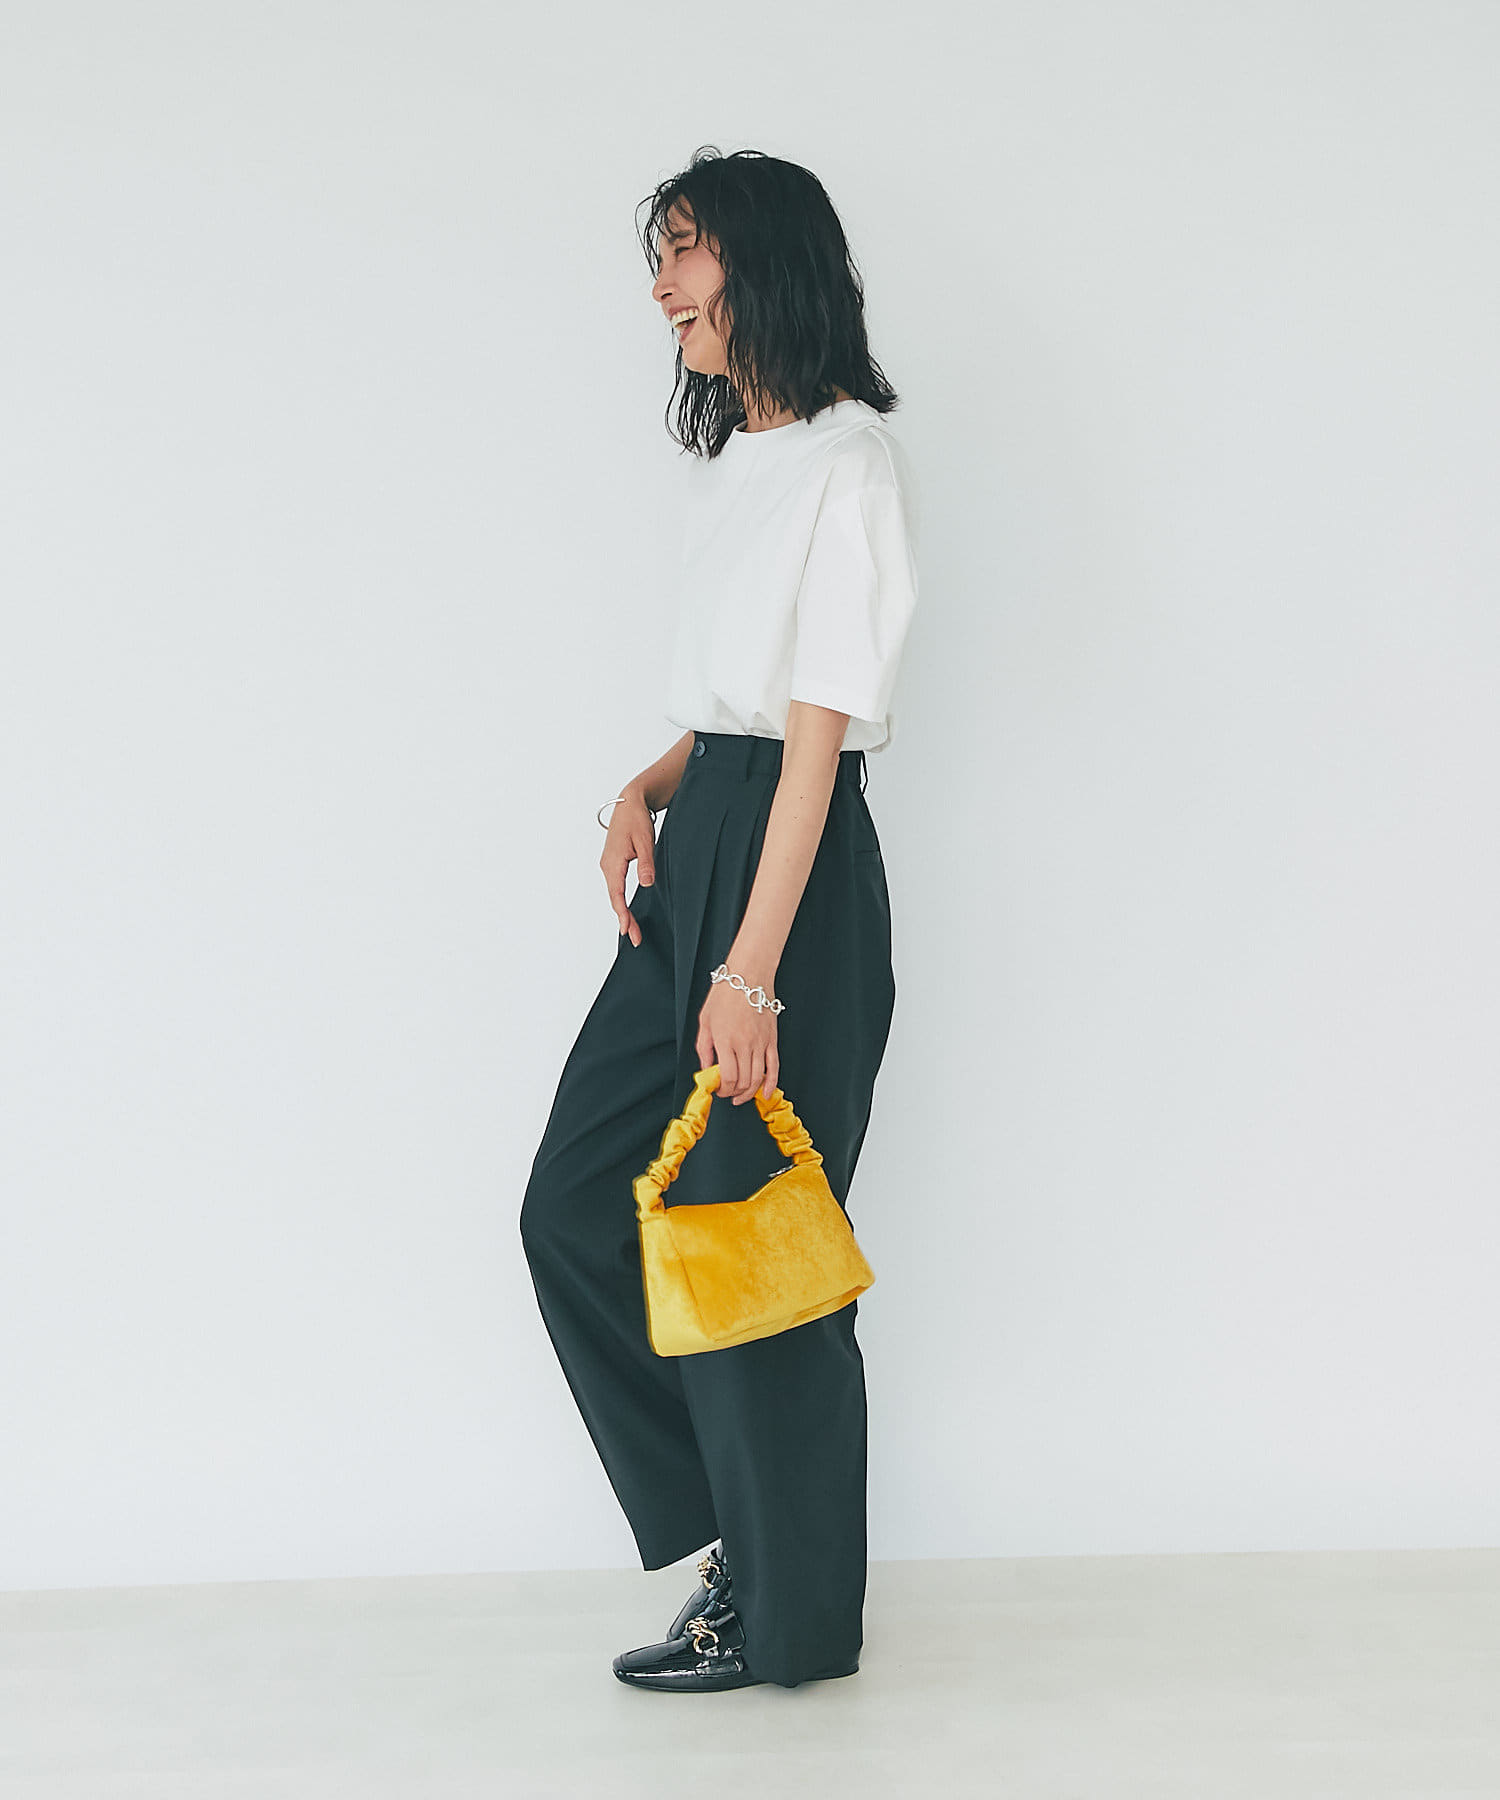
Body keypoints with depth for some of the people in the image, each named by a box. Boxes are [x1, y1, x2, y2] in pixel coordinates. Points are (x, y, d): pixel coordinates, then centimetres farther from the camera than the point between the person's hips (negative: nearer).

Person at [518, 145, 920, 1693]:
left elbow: (816, 735, -17)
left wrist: (751, 971, -21)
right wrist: (647, 792, 1)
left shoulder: (848, 462, -12)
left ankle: (781, 1612, 17)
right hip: (694, 856, 9)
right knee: (577, 1205, 9)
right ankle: (737, 1526, 22)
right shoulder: (729, 455, 16)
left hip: (792, 874, -9)